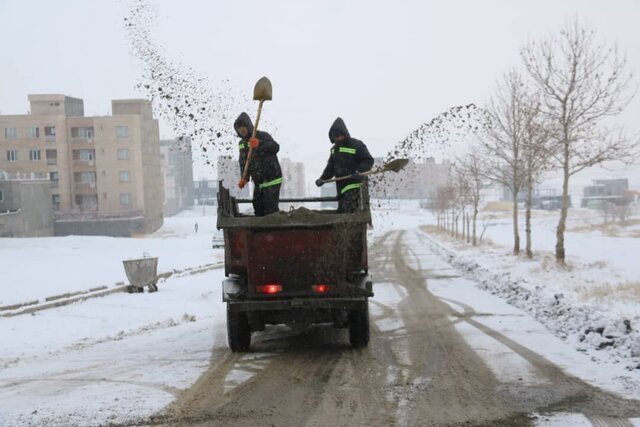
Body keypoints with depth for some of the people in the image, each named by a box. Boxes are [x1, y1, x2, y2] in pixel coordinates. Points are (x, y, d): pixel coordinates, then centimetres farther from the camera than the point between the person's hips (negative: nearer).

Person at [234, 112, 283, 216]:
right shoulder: (242, 143, 10)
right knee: (258, 210, 13)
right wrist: (244, 178, -3)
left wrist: (259, 144, -47)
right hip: (258, 183, 8)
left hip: (272, 180, -8)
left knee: (271, 210, -12)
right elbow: (243, 163, 13)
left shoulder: (262, 136, -13)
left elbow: (275, 147, -31)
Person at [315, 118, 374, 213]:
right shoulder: (334, 149, 17)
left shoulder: (357, 145, -7)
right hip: (341, 186, 8)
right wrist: (323, 178, 5)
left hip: (353, 185, -8)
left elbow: (368, 161, -7)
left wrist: (359, 171, -24)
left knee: (349, 212, -18)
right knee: (341, 211, 11)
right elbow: (330, 167, 20)